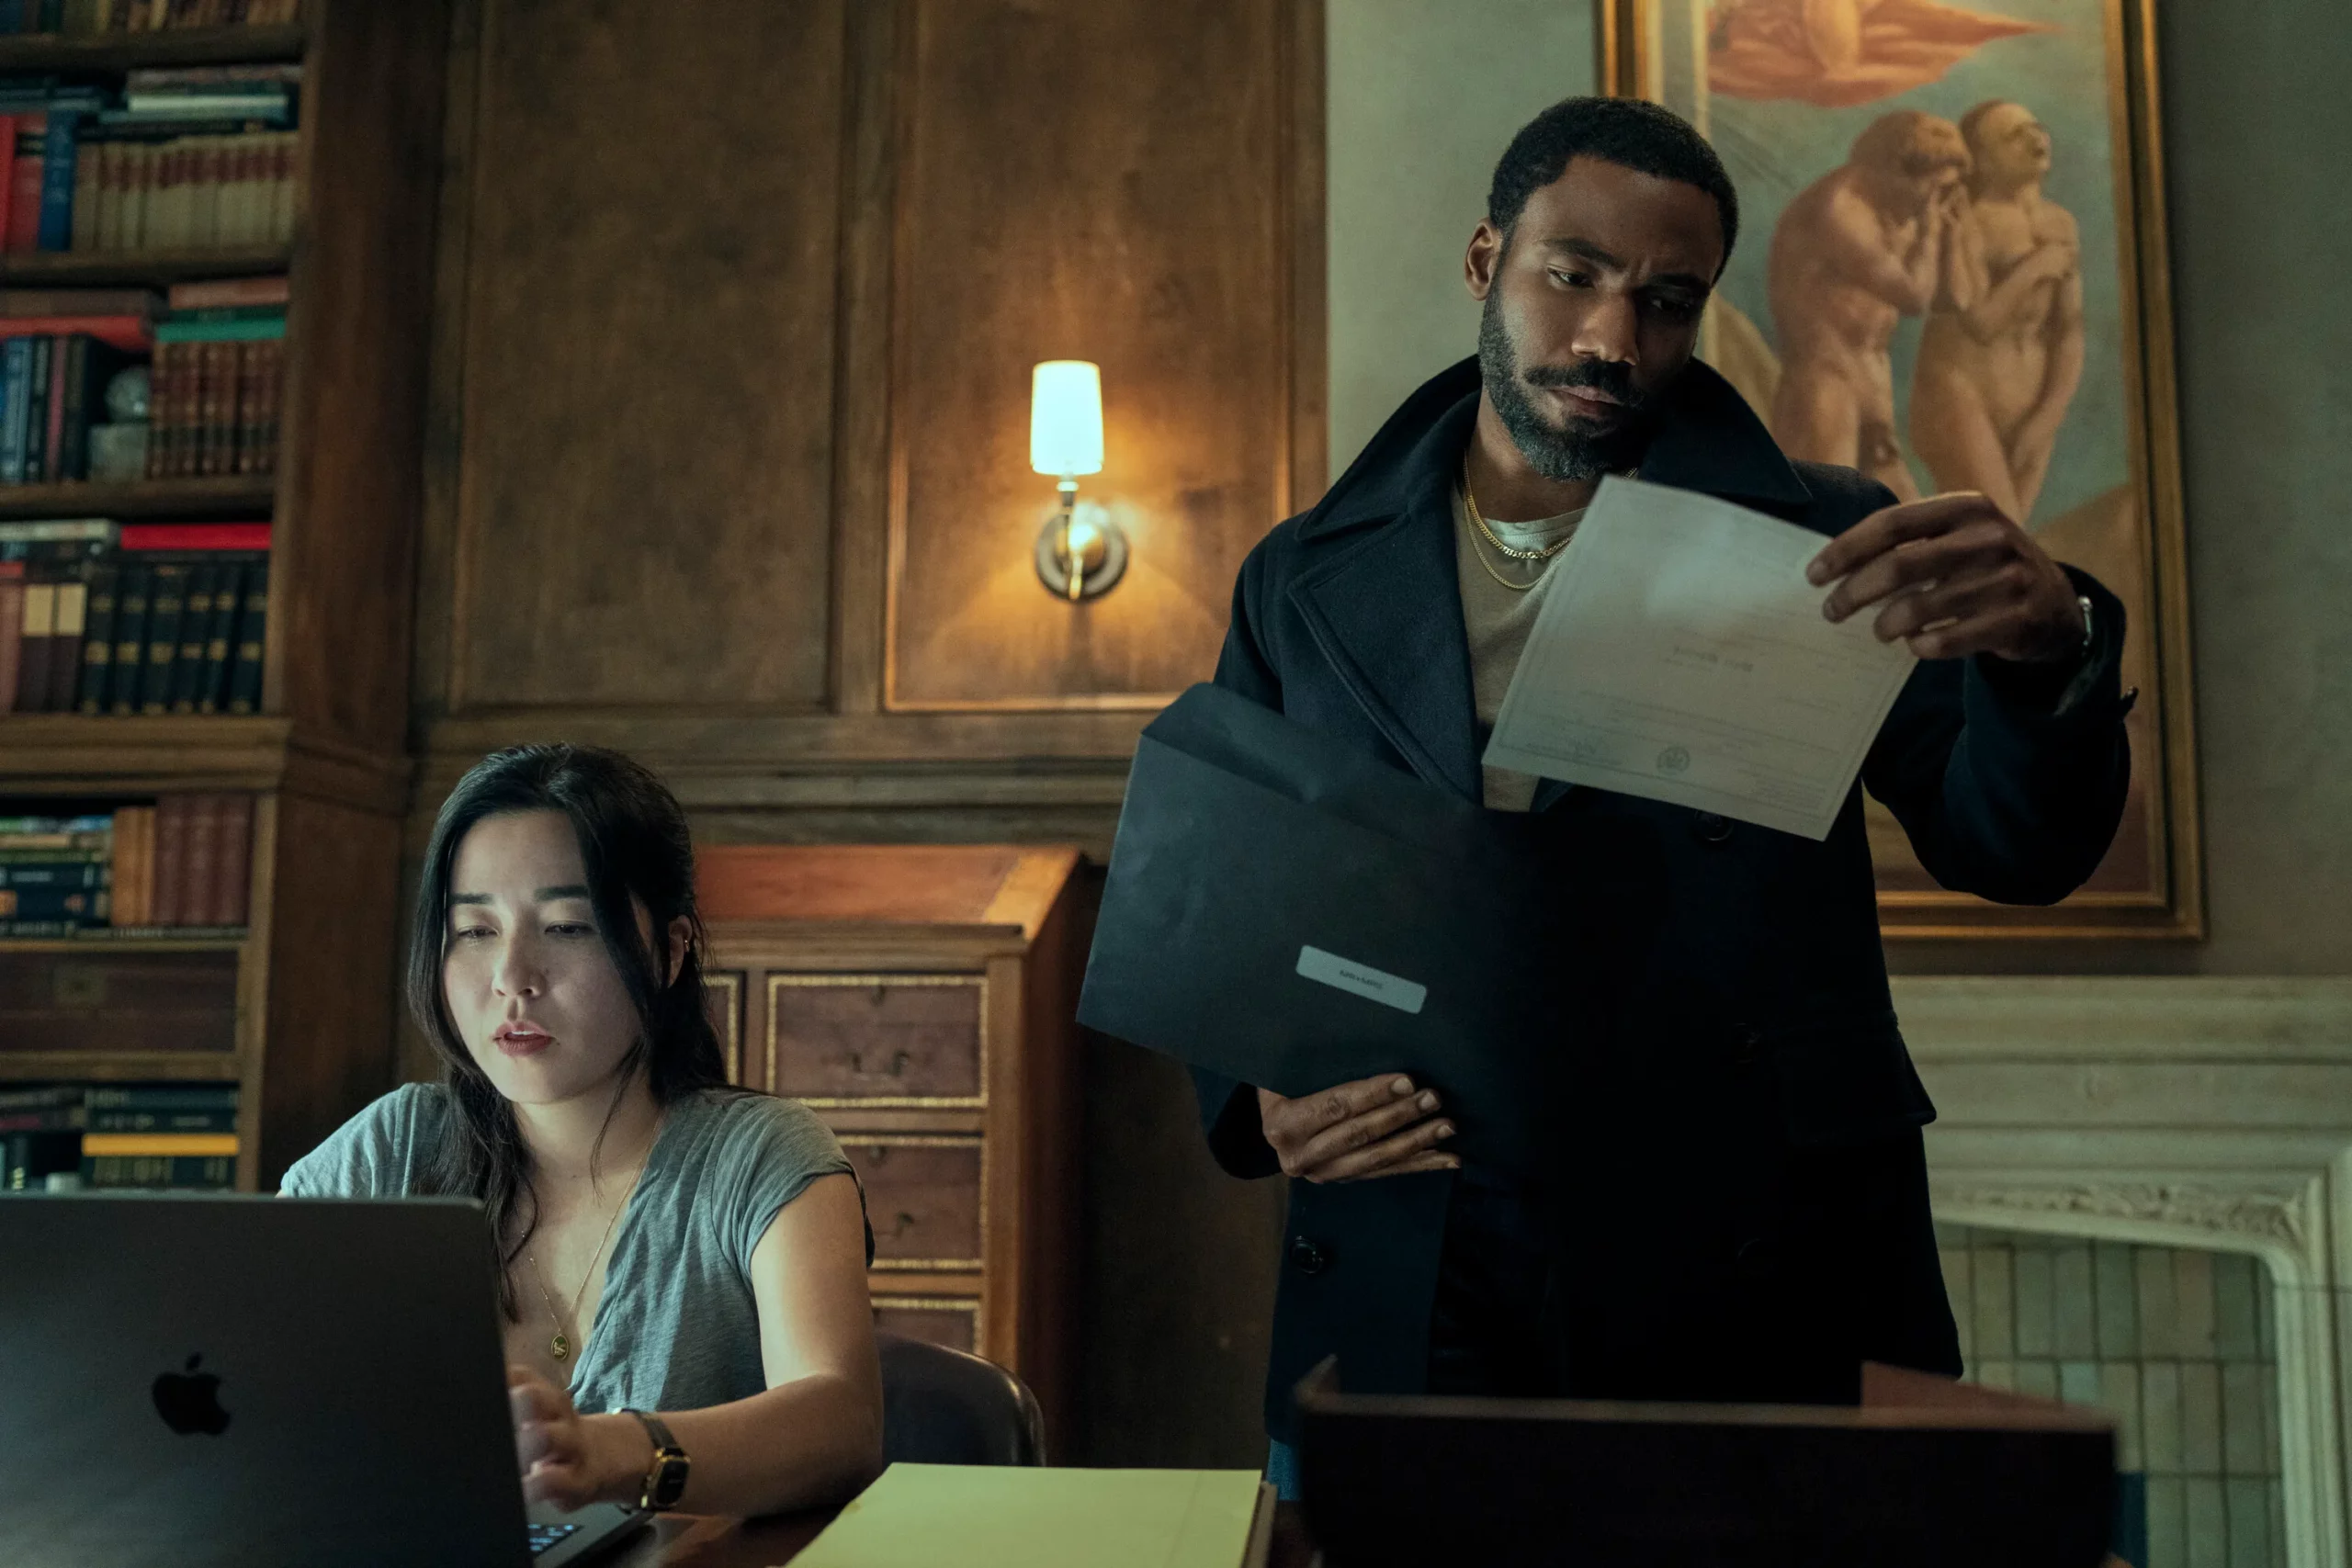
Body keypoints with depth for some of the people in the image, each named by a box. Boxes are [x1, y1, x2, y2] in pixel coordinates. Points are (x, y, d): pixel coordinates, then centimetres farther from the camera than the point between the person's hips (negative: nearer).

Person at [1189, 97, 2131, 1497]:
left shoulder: (1813, 543, 3)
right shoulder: (1305, 582, 6)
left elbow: (2017, 849, -6)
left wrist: (2049, 646, -27)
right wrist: (1259, 1101, -12)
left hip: (1760, 1301, 0)